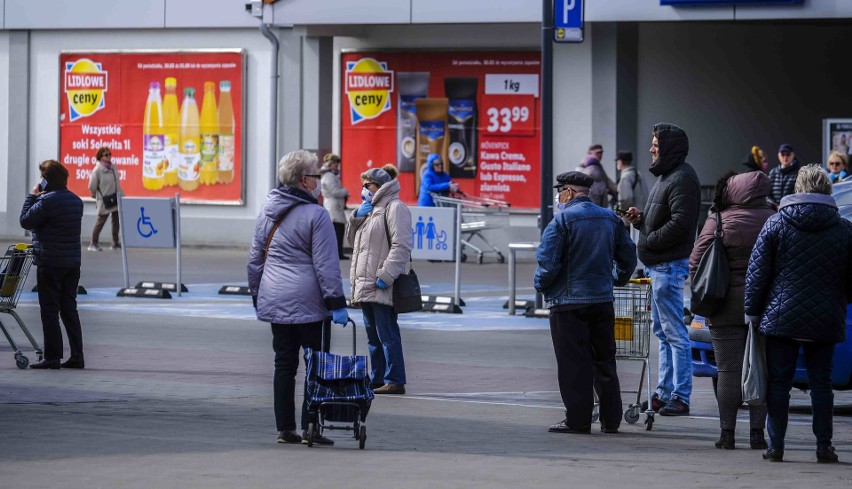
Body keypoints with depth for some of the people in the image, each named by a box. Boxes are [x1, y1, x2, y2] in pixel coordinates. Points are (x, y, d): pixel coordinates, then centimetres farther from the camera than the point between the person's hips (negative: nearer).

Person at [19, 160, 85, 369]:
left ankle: (52, 357, -3)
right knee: (69, 309, 11)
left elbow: (25, 221, -10)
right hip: (72, 263, 7)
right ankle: (77, 356, 9)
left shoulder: (47, 201, -16)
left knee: (49, 310, -2)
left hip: (50, 264, -7)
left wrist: (32, 196, 1)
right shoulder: (76, 200, 10)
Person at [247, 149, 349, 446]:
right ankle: (310, 428, -2)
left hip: (275, 301, 6)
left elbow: (254, 260, 16)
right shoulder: (315, 215, -10)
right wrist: (337, 303, -10)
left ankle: (285, 428, 10)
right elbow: (326, 265, -13)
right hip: (308, 304, -6)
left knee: (284, 364, 10)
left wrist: (257, 296, 24)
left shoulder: (267, 211, 10)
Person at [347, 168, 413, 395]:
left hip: (382, 288, -10)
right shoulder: (370, 209, 23)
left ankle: (394, 380, -9)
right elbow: (352, 238, 26)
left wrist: (385, 276, -24)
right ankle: (377, 378, 19)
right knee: (373, 335, 13)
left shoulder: (394, 208, -9)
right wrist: (356, 217, 8)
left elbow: (401, 245, -19)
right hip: (366, 286, 10)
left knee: (387, 334, -10)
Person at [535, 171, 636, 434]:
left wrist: (541, 285, 2)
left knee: (574, 363, -2)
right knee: (604, 361, 12)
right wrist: (618, 280, 31)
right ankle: (611, 419, 14)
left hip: (568, 302, -6)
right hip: (603, 301, 6)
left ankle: (578, 419, -2)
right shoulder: (610, 219, 9)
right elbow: (628, 256, 16)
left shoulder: (562, 219, -11)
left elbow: (548, 261, -16)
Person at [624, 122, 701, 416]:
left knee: (675, 333, -8)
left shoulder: (682, 179, -14)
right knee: (662, 331, 15)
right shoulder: (666, 176, 19)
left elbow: (680, 223, -24)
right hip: (659, 266, 11)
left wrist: (649, 241, -17)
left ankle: (680, 397, -6)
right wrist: (641, 219, 6)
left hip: (670, 265, -11)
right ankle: (665, 393, 21)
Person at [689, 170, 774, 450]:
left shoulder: (718, 222, -6)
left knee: (729, 371, 2)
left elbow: (696, 264, -4)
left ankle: (727, 432, 1)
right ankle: (757, 432, 8)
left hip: (728, 309, -2)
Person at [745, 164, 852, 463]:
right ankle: (824, 446, 5)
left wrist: (752, 312, 6)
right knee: (821, 383, 7)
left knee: (778, 383, 4)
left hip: (781, 318, -1)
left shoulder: (776, 224, -1)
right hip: (825, 322, 1)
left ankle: (776, 445, 3)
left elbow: (757, 272, -1)